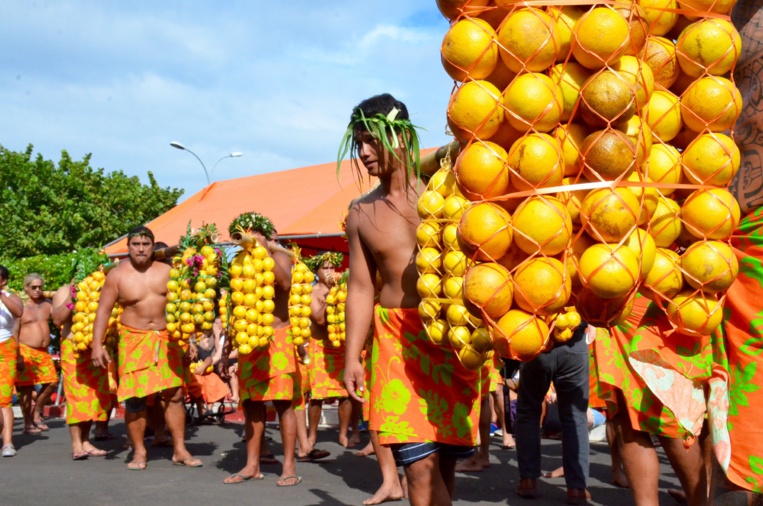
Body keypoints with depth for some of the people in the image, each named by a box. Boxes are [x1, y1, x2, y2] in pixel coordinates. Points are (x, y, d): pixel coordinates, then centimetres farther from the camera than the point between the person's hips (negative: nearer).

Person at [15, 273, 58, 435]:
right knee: (26, 387, -2)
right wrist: (17, 356, -13)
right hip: (26, 352, -5)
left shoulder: (47, 305, 11)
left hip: (43, 352, 5)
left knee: (52, 381, 2)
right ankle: (28, 423, 8)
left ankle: (36, 414, 20)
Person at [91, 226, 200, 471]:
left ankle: (180, 450, 10)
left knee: (174, 395, 2)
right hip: (134, 340, -2)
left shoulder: (166, 271, 4)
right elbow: (103, 310, -4)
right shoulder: (117, 275, -3)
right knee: (135, 398, -2)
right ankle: (139, 452, 11)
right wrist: (97, 344, -10)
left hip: (166, 339, 2)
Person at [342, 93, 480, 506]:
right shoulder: (361, 213, 8)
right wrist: (352, 356, 1)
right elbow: (360, 289, 9)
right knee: (421, 464, -9)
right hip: (397, 341, 0)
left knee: (444, 460, 6)